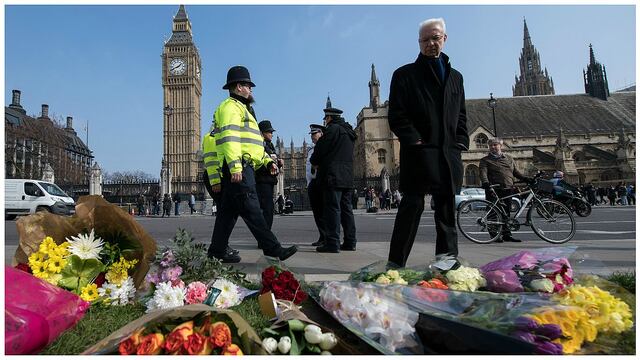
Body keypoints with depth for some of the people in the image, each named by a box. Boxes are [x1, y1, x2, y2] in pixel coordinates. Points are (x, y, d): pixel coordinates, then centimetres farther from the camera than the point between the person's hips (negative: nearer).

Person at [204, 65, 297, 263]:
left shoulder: (242, 109, 31)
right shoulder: (230, 106, -2)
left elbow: (252, 143, 32)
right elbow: (229, 138, -17)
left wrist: (268, 161, 23)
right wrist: (235, 166, -26)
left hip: (240, 168, 11)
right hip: (238, 168, -11)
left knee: (229, 209, 10)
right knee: (251, 209, -12)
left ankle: (217, 249, 16)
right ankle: (272, 247, -12)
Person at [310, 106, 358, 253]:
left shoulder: (333, 129, -7)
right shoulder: (348, 132, 21)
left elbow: (320, 148, -9)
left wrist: (314, 161, 11)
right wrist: (320, 162, 21)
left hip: (333, 176, -9)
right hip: (347, 176, 9)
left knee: (332, 208, -8)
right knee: (346, 208, 10)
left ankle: (332, 243, -8)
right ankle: (350, 242, 13)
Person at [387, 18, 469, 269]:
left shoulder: (455, 76, 21)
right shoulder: (405, 75, 5)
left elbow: (461, 115, 20)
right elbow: (396, 116, -3)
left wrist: (461, 142, 6)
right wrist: (414, 140, -12)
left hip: (448, 154, 6)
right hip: (418, 152, -5)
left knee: (447, 204, 8)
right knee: (412, 205, -7)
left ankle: (447, 255, 19)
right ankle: (396, 262, 0)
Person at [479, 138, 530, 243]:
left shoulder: (509, 158, 21)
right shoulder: (485, 160, 6)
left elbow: (516, 172, 23)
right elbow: (483, 172, -9)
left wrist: (526, 179, 8)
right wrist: (485, 183, -27)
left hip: (508, 190, 4)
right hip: (494, 191, -4)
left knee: (506, 213, 7)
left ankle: (507, 234, 14)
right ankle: (495, 235, 0)